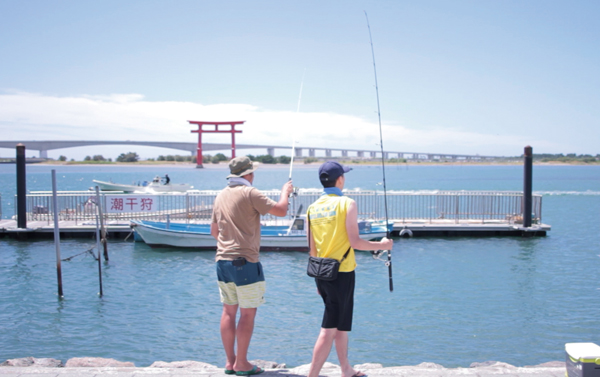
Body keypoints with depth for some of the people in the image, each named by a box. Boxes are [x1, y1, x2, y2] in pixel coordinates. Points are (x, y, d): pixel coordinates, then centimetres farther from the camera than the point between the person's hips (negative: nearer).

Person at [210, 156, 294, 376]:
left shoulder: (221, 196, 11)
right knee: (248, 313, 0)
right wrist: (285, 192, 7)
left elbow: (214, 231, 19)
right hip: (244, 261, -7)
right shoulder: (249, 193, -11)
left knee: (229, 311, 12)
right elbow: (281, 210, -11)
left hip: (222, 260, 7)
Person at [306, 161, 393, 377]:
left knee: (342, 325, 21)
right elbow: (355, 242, -15)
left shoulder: (313, 208, 7)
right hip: (341, 273, -7)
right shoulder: (347, 204, -11)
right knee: (329, 330, -3)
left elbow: (312, 248, 11)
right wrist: (382, 245, 1)